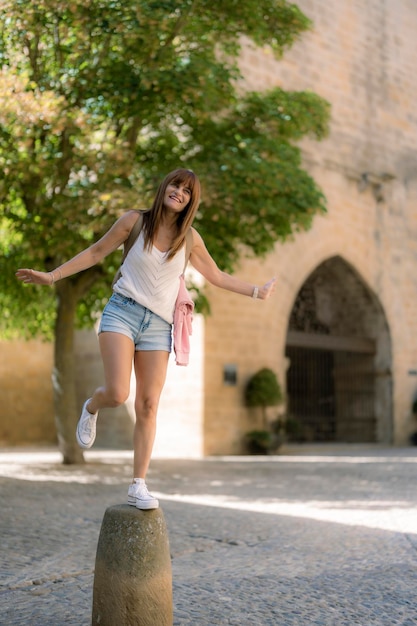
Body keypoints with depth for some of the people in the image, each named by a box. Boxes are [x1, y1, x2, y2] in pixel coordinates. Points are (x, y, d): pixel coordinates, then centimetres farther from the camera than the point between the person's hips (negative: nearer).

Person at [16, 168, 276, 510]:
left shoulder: (190, 238, 6)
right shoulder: (136, 220, 0)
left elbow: (217, 276, 18)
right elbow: (97, 252, 8)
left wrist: (258, 291, 15)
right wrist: (51, 276, 4)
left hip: (158, 326, 2)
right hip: (122, 312, -2)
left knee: (148, 405, -1)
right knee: (117, 394, -20)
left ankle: (139, 485, 6)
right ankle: (91, 408, 17)